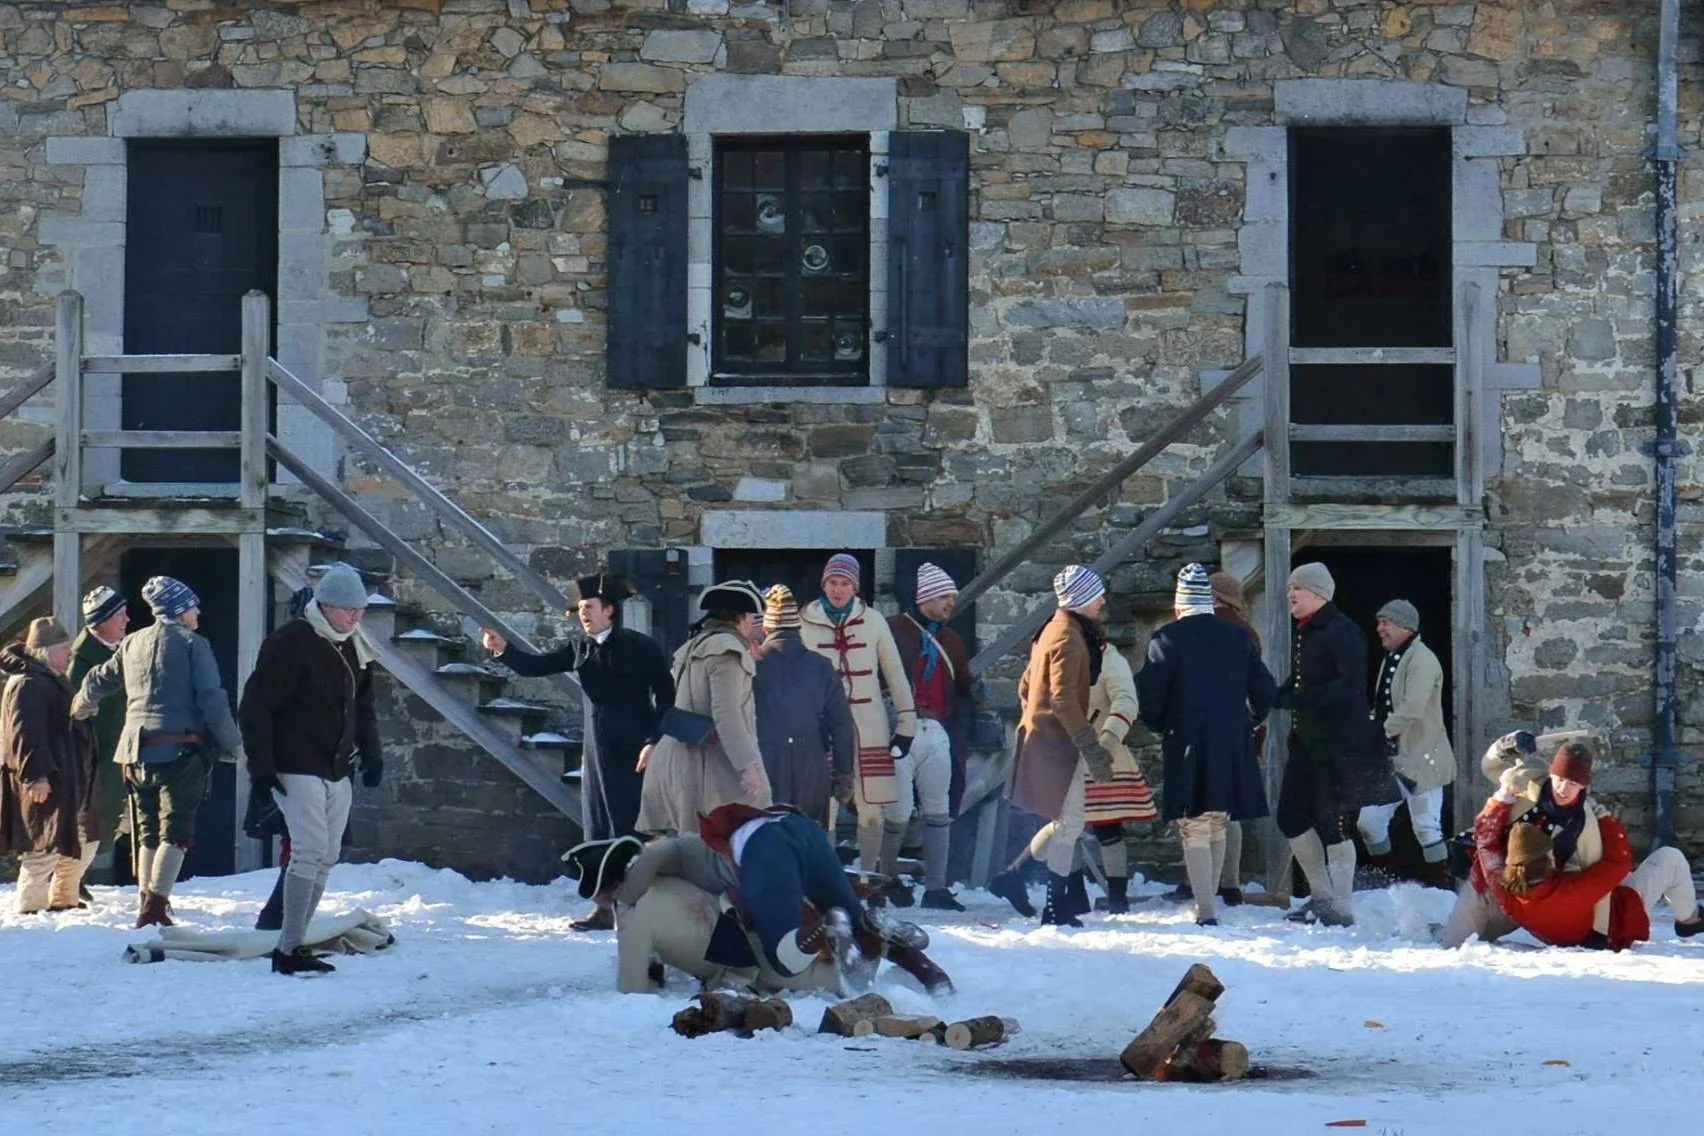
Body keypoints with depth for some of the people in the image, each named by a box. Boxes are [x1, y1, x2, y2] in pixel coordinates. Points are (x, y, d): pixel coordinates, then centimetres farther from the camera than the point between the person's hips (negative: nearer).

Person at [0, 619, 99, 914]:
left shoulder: (51, 680, 20)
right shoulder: (29, 684, -14)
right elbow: (24, 732, -24)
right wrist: (35, 775, -29)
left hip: (65, 780, 11)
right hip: (43, 784, -11)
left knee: (85, 840, 17)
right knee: (46, 846, -12)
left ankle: (64, 901, 28)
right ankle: (30, 909, -10)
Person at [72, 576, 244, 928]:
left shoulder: (132, 644, 14)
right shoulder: (192, 644, -4)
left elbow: (98, 681, 29)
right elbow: (212, 700, -10)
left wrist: (83, 706, 51)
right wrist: (232, 744, 0)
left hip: (138, 751, 6)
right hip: (181, 750, -6)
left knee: (149, 832, 16)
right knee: (176, 831, -6)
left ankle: (146, 903, 17)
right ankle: (155, 907, -16)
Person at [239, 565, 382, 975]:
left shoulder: (353, 649, 12)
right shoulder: (290, 644, -13)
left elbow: (363, 706, 26)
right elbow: (255, 706, -14)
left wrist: (371, 754, 15)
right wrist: (261, 765, -17)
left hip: (336, 771, 8)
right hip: (297, 769, -8)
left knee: (326, 857, 7)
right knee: (310, 850, -16)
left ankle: (294, 944, 14)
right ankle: (289, 949, -14)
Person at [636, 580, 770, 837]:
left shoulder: (693, 649, 19)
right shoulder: (727, 650, -11)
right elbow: (726, 713, -20)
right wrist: (748, 765, -23)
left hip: (678, 763, 10)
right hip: (711, 768, -10)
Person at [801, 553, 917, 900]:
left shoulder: (873, 622, 4)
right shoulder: (806, 624, 2)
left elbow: (895, 675, 7)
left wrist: (906, 722, 4)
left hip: (869, 728, 1)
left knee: (872, 807, 0)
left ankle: (870, 879, 12)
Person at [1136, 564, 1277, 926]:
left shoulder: (1167, 639, -7)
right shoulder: (1239, 638, 8)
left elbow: (1148, 694, -10)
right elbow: (1265, 691, 11)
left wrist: (1160, 726, 8)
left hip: (1188, 746, -5)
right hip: (1232, 747, 5)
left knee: (1194, 829, -5)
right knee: (1216, 827, 17)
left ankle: (1206, 911, -13)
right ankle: (1209, 903, 23)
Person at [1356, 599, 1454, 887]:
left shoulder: (1421, 660, -15)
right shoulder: (1391, 659, 15)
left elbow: (1412, 709, -26)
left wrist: (1382, 731, -19)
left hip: (1420, 758, -9)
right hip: (1391, 758, 9)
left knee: (1426, 825, -4)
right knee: (1368, 820, 7)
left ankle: (1440, 883, 5)